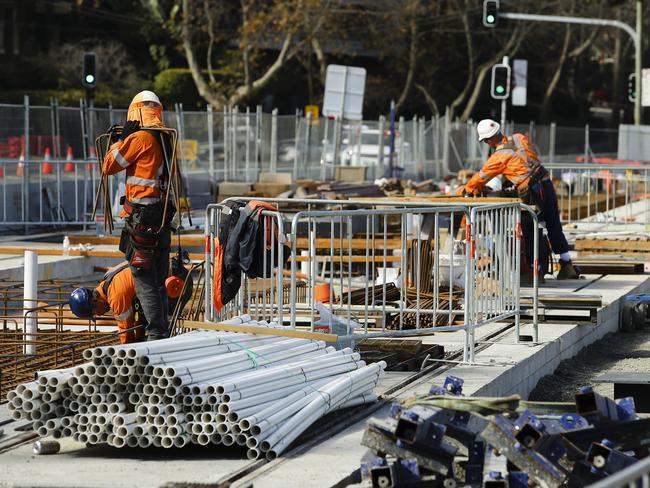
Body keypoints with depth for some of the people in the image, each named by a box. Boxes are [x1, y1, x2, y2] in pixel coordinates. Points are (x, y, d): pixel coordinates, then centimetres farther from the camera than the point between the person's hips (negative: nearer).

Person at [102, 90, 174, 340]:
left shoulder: (140, 138, -11)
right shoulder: (166, 139, 12)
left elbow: (109, 166, -4)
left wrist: (122, 138, 6)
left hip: (142, 216, -8)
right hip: (163, 216, 8)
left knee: (144, 279, -6)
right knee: (158, 280, 13)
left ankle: (156, 332, -10)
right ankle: (162, 331, 17)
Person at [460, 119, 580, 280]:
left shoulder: (499, 157, -7)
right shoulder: (519, 138, 9)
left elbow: (482, 176, 4)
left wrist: (467, 189, 20)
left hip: (532, 193, -7)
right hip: (547, 183, 7)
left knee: (531, 232, 3)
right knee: (554, 227, 13)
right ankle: (567, 266, 16)